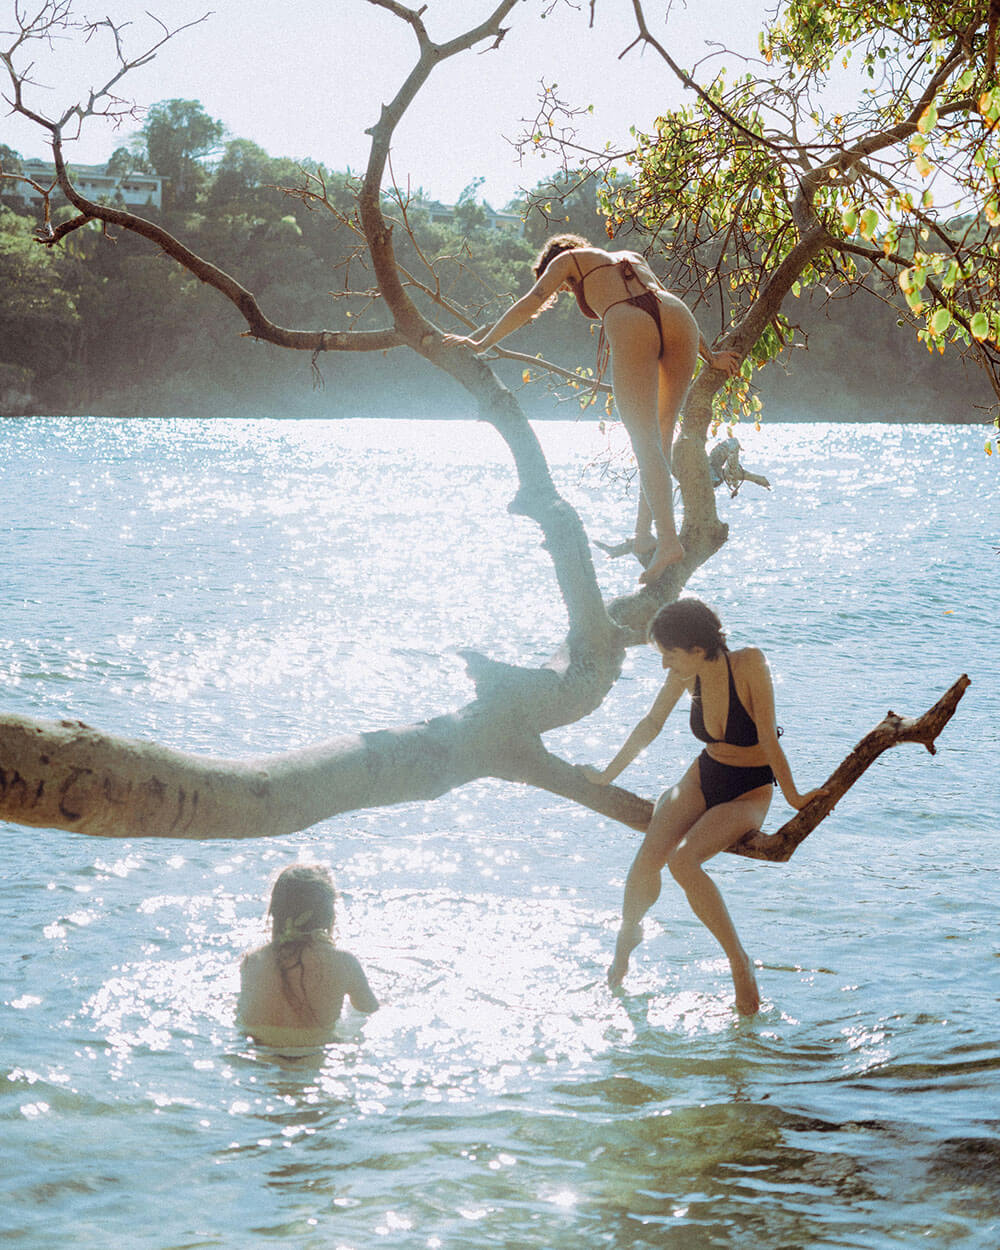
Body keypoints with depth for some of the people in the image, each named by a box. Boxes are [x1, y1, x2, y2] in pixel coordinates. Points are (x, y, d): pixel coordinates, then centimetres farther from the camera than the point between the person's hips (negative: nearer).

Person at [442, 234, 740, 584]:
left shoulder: (568, 259, 27)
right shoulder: (631, 257, 40)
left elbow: (530, 304, 19)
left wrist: (482, 343, 26)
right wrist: (709, 356, 43)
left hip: (629, 326, -5)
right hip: (679, 319, 5)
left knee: (645, 440, -8)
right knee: (660, 434, 14)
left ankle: (668, 539, -21)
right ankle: (643, 533, 10)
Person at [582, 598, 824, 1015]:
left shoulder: (748, 664, -23)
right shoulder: (687, 674, -8)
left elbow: (768, 739, -20)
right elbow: (652, 723, 8)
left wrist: (793, 796, -16)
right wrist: (608, 774, 15)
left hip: (750, 792, -4)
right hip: (704, 777, 5)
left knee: (683, 861, -29)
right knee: (647, 860, -19)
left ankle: (739, 961, -15)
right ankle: (628, 931, 14)